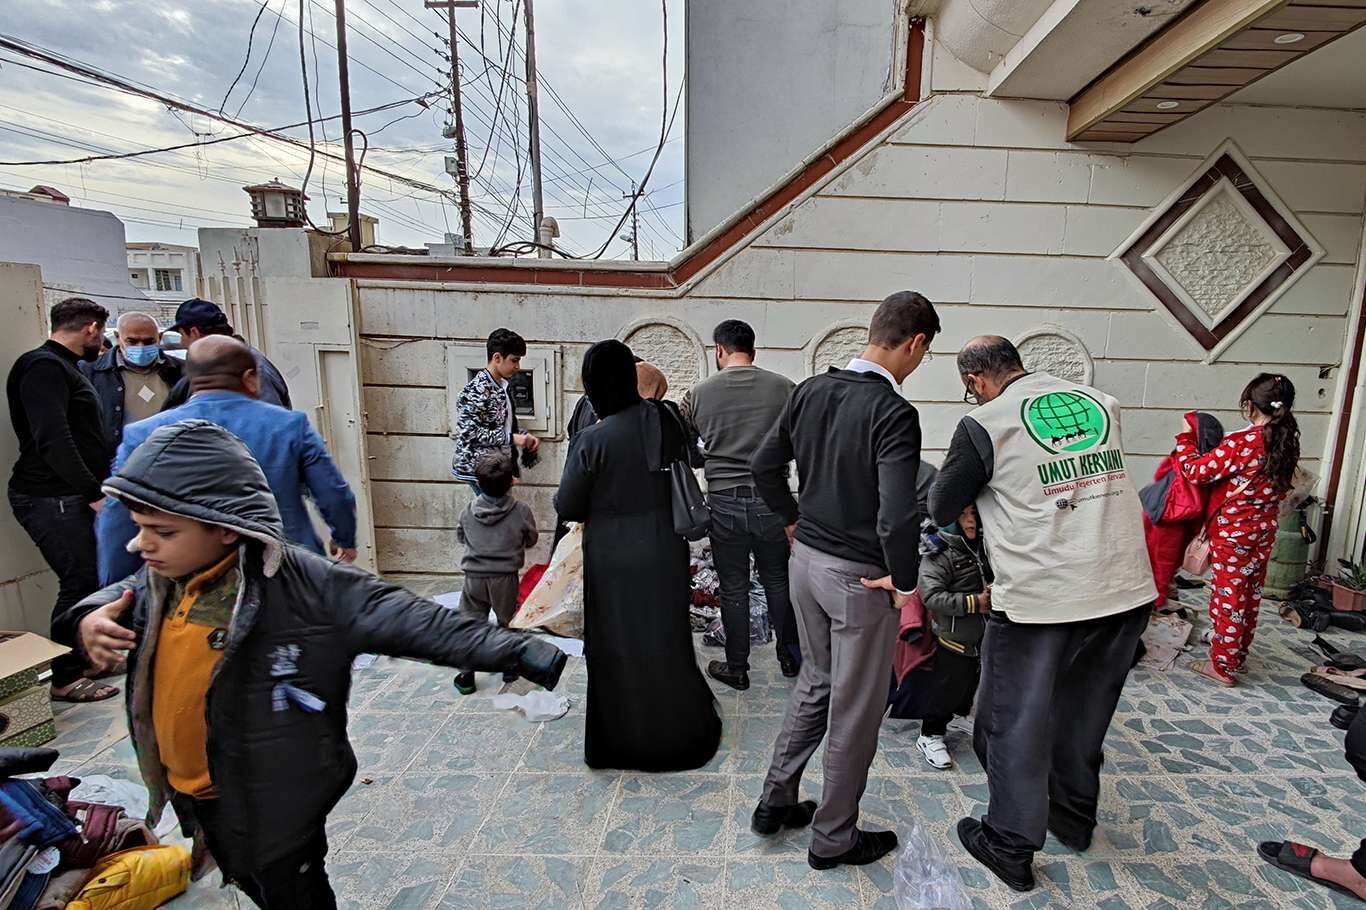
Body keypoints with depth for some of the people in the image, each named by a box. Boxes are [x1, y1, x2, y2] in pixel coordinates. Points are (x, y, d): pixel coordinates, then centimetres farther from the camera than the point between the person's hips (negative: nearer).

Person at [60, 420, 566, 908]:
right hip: (187, 794, 7)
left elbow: (408, 619, -35)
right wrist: (92, 619, -12)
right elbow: (121, 595, 14)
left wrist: (515, 652, -42)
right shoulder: (162, 578, -9)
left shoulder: (298, 585, -30)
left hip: (270, 804, -6)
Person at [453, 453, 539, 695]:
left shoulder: (468, 511, -4)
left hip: (474, 577, 1)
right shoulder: (521, 511, -12)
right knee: (507, 622, 18)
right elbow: (531, 540, 3)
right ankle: (509, 667, 30)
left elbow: (460, 536, 14)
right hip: (506, 578, -1)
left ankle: (466, 676, 15)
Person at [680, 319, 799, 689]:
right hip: (770, 500, 1)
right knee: (777, 581, 18)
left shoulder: (698, 393, -3)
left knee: (733, 588, 12)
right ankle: (790, 656, 34)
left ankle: (737, 668, 26)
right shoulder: (783, 387, -4)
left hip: (724, 502, -1)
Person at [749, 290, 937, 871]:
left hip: (805, 558, 7)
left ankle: (776, 801, 39)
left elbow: (763, 465, 6)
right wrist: (905, 583, -13)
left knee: (815, 682, 26)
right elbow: (896, 515, -29)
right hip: (860, 576, -7)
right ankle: (833, 838, 34)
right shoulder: (894, 413, -21)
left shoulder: (812, 390, 0)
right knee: (855, 710, 13)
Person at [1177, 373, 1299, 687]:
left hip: (1232, 532, -7)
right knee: (1250, 596, 18)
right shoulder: (1288, 443, 2)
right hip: (1264, 532, 7)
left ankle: (1222, 666, 14)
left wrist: (1185, 437, -8)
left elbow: (1196, 471, -20)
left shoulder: (1242, 443, -21)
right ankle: (1238, 655, 33)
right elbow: (1282, 487, 12)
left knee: (1228, 597, 3)